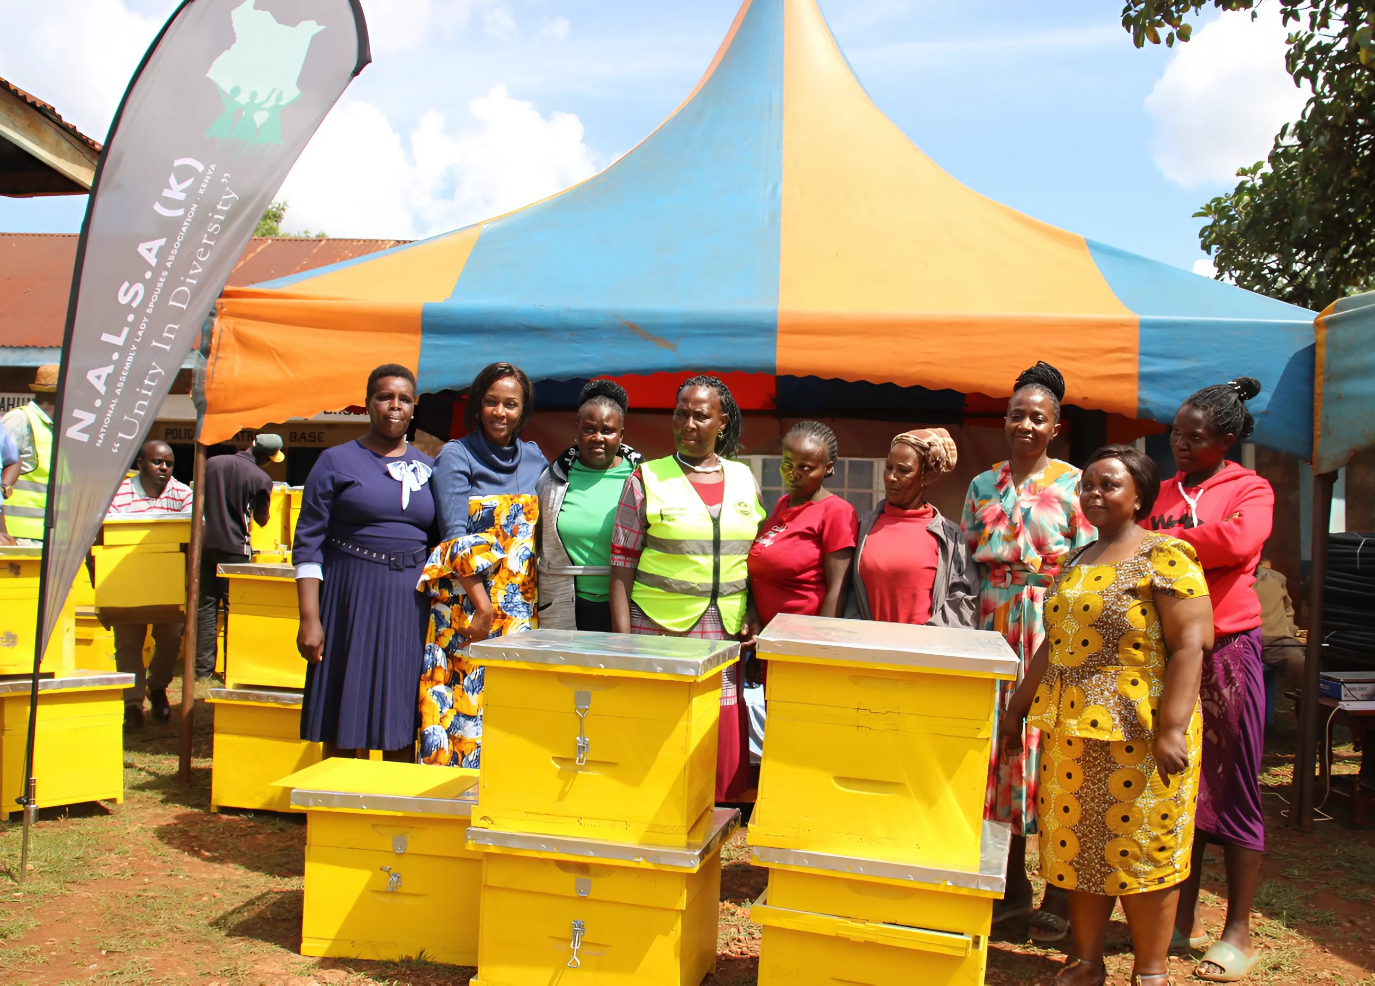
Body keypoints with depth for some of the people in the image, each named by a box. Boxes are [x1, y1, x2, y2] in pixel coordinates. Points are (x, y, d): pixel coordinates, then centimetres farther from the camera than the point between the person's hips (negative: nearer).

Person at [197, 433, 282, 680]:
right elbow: (262, 520, 4)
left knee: (206, 605, 8)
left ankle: (203, 667, 8)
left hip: (206, 546, 4)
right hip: (235, 549, -4)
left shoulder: (212, 463, 4)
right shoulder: (262, 479, -8)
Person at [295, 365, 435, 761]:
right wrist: (309, 618, -9)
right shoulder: (337, 461, 1)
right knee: (345, 721, 2)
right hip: (351, 598, -3)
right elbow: (308, 543, -2)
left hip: (412, 605, 3)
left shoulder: (428, 467, 11)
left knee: (403, 725, 6)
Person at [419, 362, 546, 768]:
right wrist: (484, 605, -17)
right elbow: (455, 536, -10)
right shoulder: (455, 456, -1)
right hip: (468, 606, -4)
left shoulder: (534, 459, 12)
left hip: (522, 609, 4)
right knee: (468, 701, -5)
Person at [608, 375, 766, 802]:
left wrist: (754, 614, 4)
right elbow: (621, 567, 0)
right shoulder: (646, 480, 1)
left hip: (725, 632, 3)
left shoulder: (745, 480, 10)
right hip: (658, 629, -3)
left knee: (721, 738, 4)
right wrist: (623, 639, -6)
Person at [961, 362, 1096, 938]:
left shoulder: (1073, 485, 0)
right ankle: (1012, 885, 20)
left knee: (1047, 746, -2)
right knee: (997, 746, 6)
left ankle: (1061, 893, 14)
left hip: (1054, 631, -4)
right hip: (992, 627, 4)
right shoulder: (983, 486, 12)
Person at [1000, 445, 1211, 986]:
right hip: (1070, 728, 7)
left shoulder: (1164, 556, -8)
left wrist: (1171, 728, -21)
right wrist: (1017, 708, 19)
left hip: (1138, 732, -7)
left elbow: (1189, 645, -15)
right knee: (1077, 843, 12)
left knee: (1141, 847, 3)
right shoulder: (1076, 562, 13)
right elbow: (1052, 644, 18)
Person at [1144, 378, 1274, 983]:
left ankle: (1238, 932, 13)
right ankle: (1183, 918, 21)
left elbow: (1239, 540, -21)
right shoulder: (1163, 493, 15)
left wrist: (1162, 541, -12)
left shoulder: (1250, 489, 0)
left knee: (1232, 789, 2)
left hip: (1225, 649, -5)